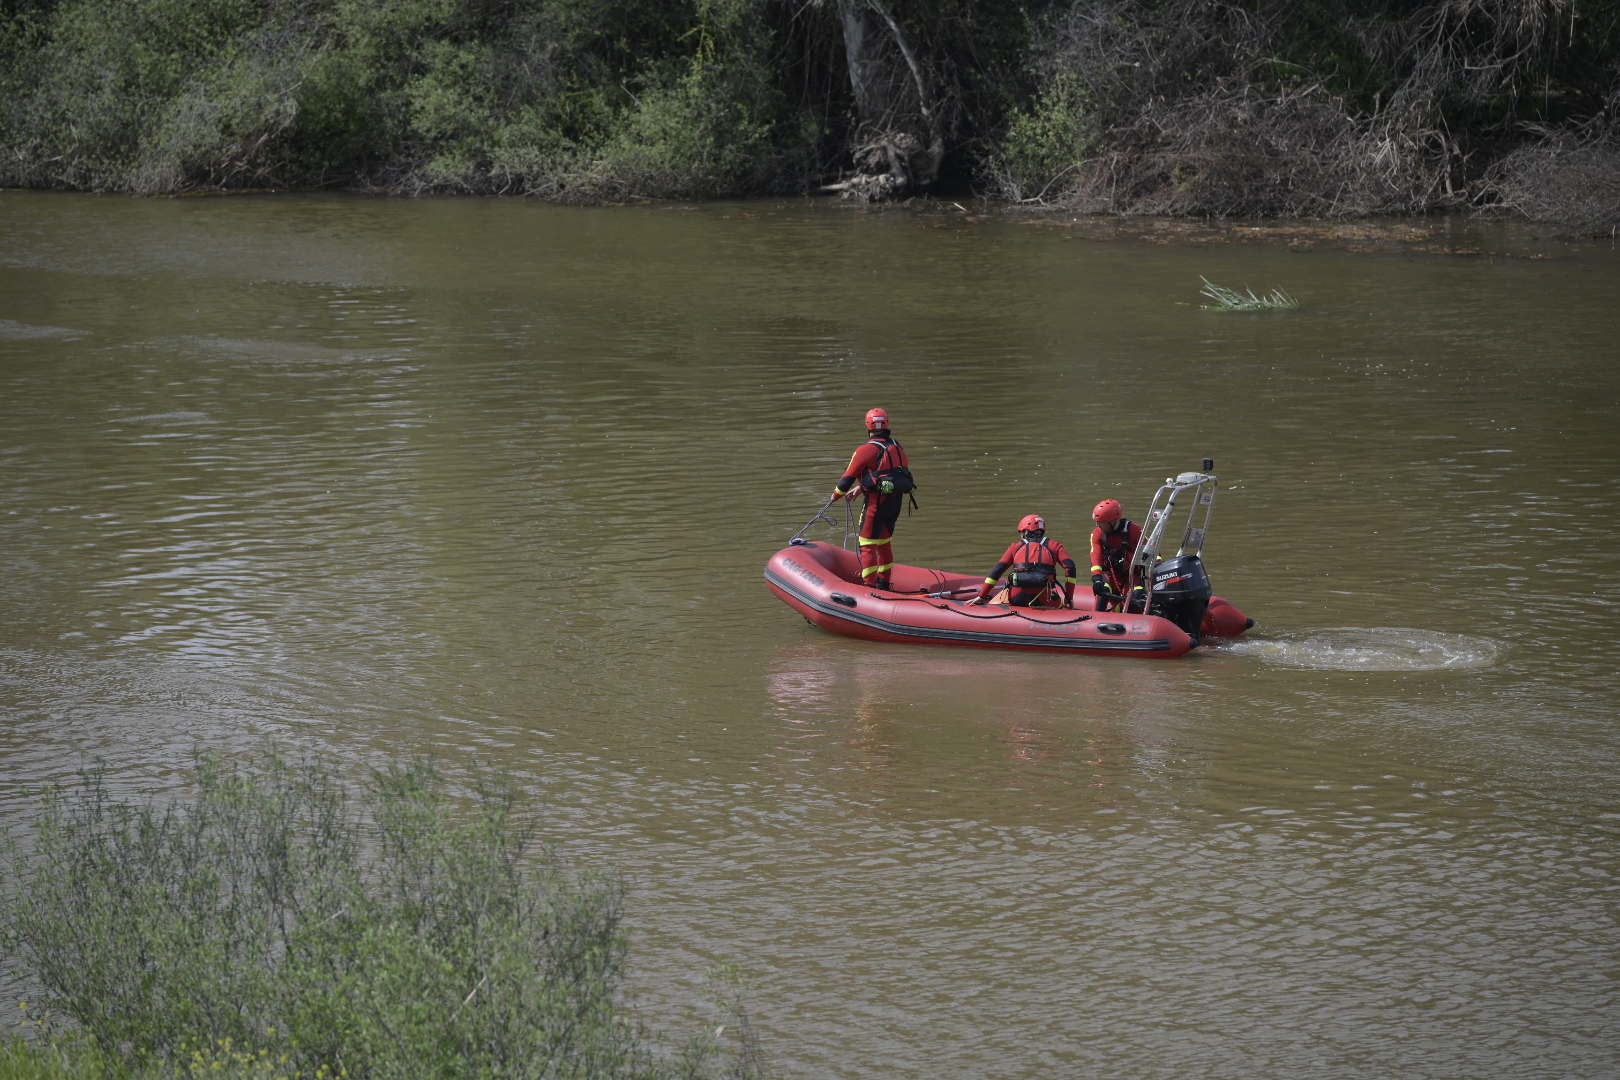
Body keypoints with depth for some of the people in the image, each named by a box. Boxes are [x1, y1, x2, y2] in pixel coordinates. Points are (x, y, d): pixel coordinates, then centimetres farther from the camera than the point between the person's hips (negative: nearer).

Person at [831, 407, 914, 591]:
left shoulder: (866, 450, -14)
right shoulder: (897, 446, 8)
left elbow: (849, 476, -8)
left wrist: (836, 495, 11)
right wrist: (860, 488, 24)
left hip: (877, 503, -7)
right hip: (896, 501, 7)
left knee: (868, 545, -1)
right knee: (884, 543, 20)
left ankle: (869, 587, -4)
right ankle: (883, 584, 29)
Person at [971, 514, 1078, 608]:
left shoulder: (1016, 546, 17)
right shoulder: (1053, 546, 15)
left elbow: (998, 570, 10)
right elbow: (1070, 567, 3)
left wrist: (981, 596, 10)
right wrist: (1068, 598, 8)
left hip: (1017, 599, 0)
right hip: (1043, 600, 0)